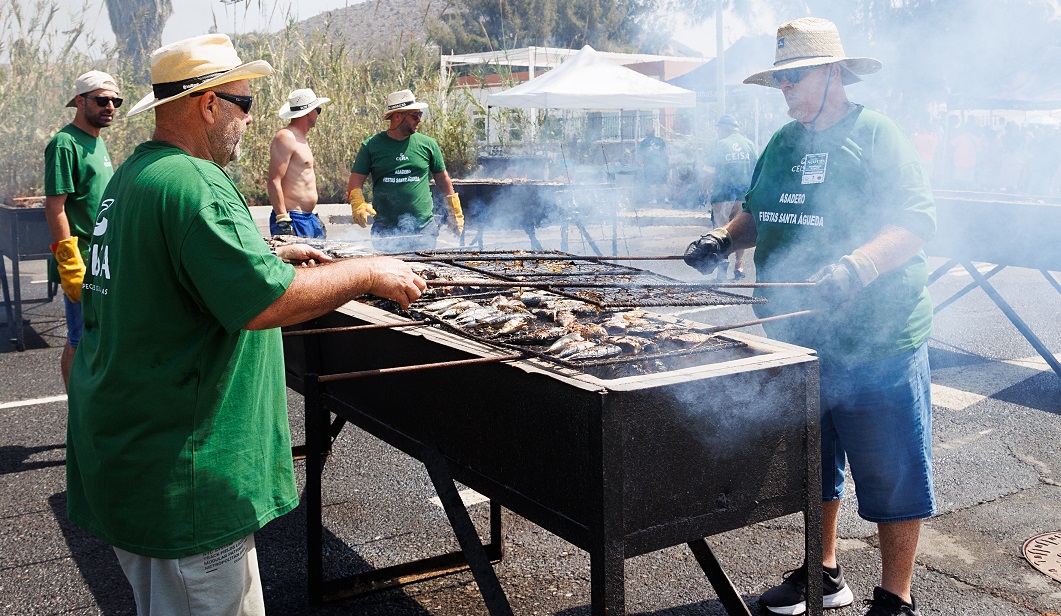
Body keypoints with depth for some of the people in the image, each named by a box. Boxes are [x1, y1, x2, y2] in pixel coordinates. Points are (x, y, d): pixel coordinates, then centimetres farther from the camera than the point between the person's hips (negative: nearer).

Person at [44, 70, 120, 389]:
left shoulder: (97, 141, 14)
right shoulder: (65, 143, -13)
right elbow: (54, 207, -18)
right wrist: (71, 266, -22)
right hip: (83, 262, -9)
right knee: (80, 343, 0)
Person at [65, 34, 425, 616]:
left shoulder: (130, 175, 12)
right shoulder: (194, 184, -21)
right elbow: (263, 303, -29)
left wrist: (271, 255, 21)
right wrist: (368, 273, -18)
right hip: (180, 471, -10)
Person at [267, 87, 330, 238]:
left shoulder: (300, 138, 19)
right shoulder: (285, 137, -12)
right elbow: (274, 181, -19)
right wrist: (283, 220, -24)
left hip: (309, 218, 10)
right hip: (293, 220, -10)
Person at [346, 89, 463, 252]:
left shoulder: (428, 144, 7)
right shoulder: (371, 146, 3)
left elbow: (443, 179, 16)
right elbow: (356, 181, 3)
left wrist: (455, 213, 16)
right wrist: (358, 204, -17)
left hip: (424, 228, 1)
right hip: (385, 231, -1)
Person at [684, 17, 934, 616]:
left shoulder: (879, 135, -9)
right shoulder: (783, 144, 12)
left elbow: (918, 221, -18)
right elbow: (759, 214, 23)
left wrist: (855, 267, -34)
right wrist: (725, 238, 2)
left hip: (876, 341, -7)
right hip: (797, 336, 7)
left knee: (891, 474, 3)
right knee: (812, 462, 19)